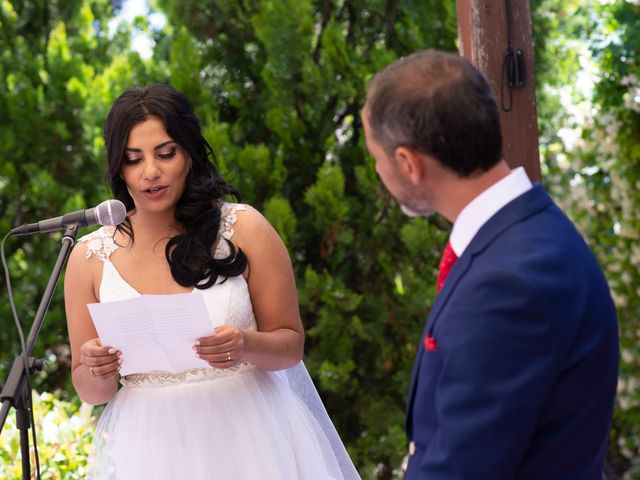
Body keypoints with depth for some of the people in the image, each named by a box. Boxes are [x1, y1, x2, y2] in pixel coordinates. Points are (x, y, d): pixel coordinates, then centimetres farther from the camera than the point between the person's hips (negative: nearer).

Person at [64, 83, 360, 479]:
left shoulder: (244, 230, -6)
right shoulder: (90, 257, -1)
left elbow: (291, 345, -1)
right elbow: (91, 392, 6)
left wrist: (246, 345, -22)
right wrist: (96, 371, -17)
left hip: (246, 435, -1)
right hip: (151, 446, 1)